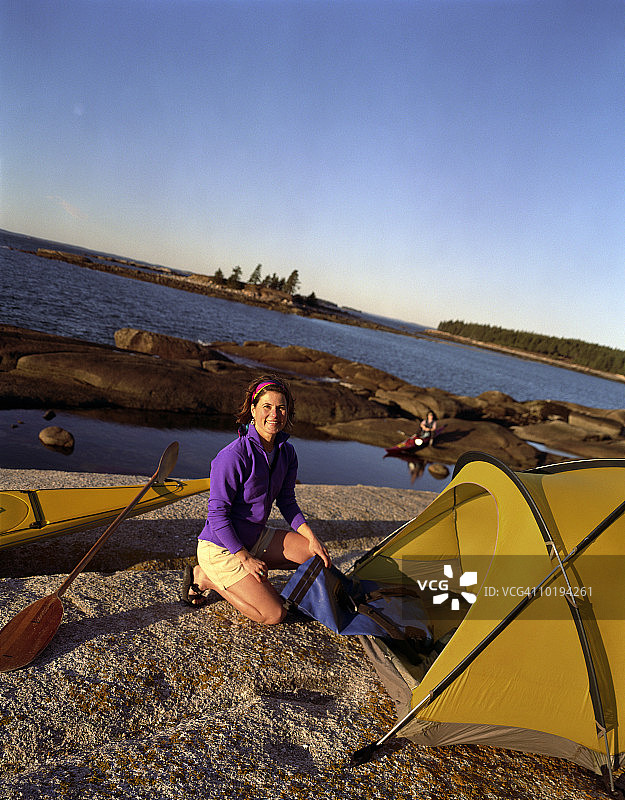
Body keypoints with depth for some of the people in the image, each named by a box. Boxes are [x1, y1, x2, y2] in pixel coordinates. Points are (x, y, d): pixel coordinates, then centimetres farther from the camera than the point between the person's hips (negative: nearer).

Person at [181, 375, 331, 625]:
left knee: (317, 554, -3)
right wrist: (246, 559, -18)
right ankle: (206, 578, 5)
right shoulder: (234, 456, -26)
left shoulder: (286, 452, -2)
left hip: (256, 538, 8)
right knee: (275, 614, -11)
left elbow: (286, 501, 8)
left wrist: (311, 537, -4)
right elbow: (217, 515, -22)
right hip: (221, 547, -8)